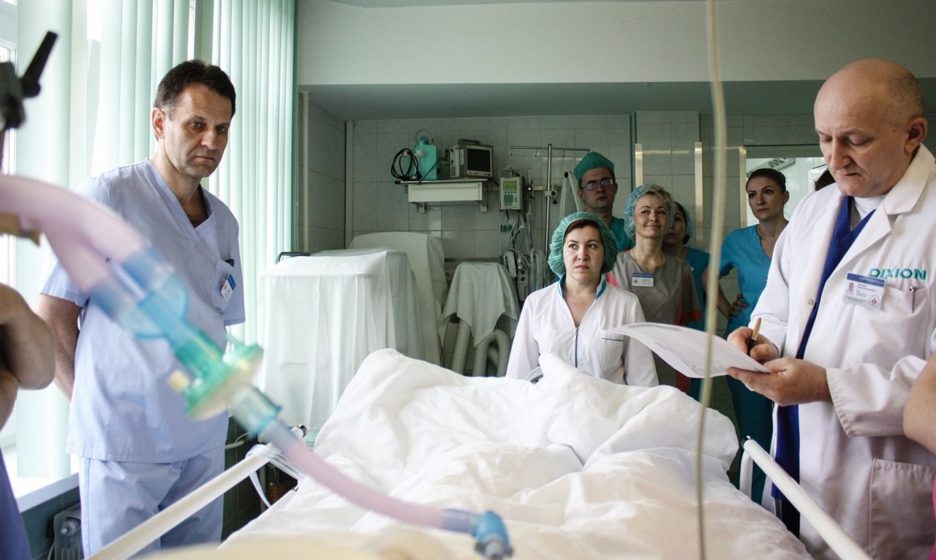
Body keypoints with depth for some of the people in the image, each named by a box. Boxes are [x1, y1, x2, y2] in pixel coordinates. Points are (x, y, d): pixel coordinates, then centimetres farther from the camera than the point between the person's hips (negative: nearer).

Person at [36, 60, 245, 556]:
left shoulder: (223, 222, 10)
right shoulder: (111, 196, -9)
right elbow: (52, 320, -8)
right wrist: (96, 400, -2)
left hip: (204, 441, 6)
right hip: (124, 445, -5)